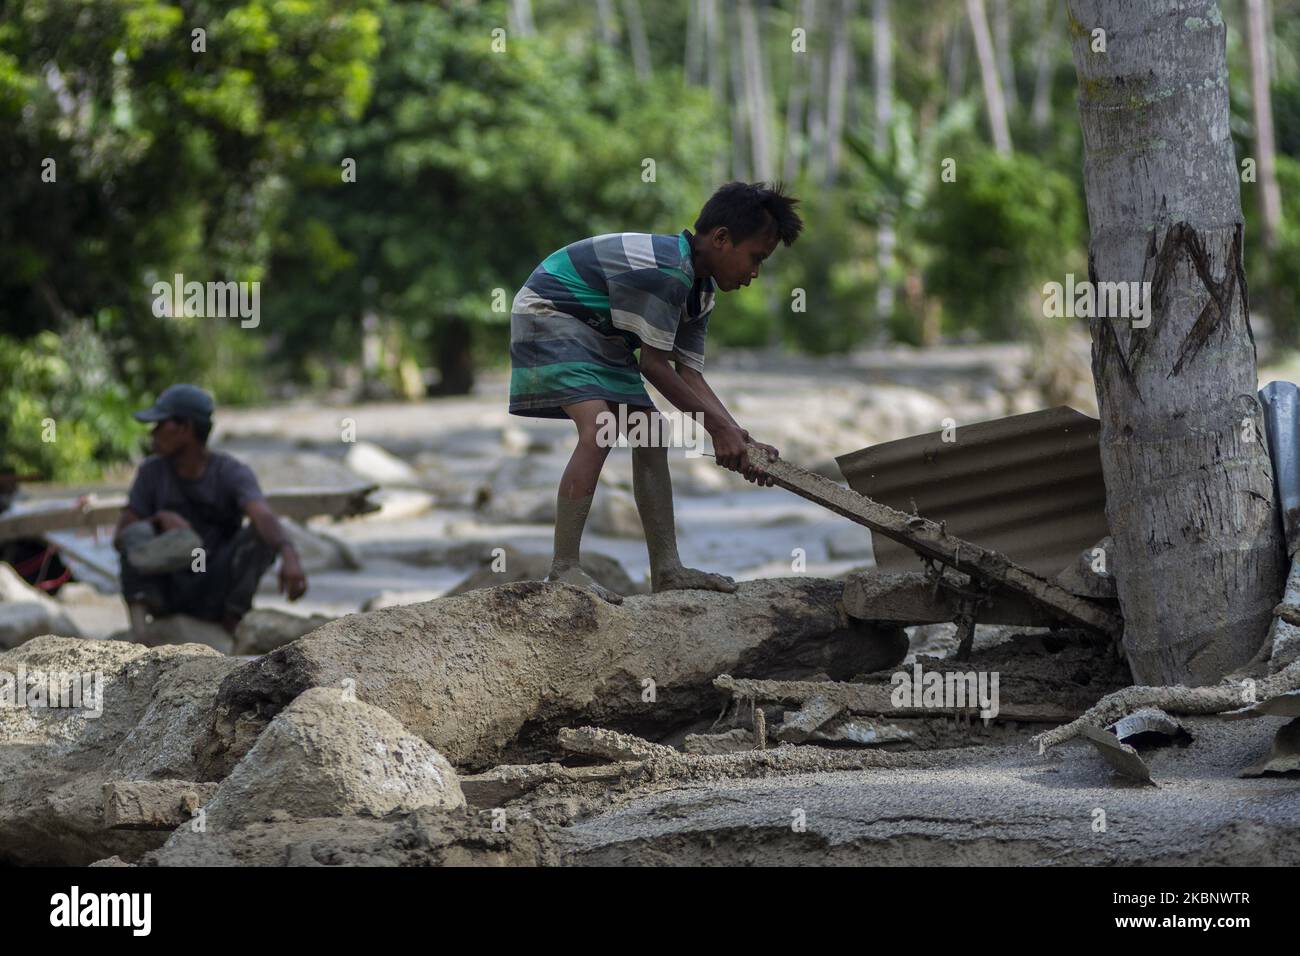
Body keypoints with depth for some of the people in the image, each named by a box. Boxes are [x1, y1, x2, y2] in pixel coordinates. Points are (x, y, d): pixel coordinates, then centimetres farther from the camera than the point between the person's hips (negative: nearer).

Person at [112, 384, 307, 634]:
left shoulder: (233, 473, -8)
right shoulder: (152, 471, 2)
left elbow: (264, 517, -28)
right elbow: (120, 539, -3)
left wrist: (289, 557, -50)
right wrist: (160, 518, -24)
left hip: (213, 596, -1)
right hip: (166, 595, 1)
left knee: (263, 532, -22)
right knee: (138, 534, -25)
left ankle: (231, 621, -20)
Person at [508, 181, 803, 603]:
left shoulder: (700, 289, 5)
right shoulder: (667, 270, -27)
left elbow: (689, 375, 3)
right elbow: (654, 364, -24)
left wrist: (742, 441, -7)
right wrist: (718, 428, -18)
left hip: (594, 332, 11)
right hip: (547, 315, -11)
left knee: (651, 438, 5)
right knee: (599, 430, -26)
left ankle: (666, 569, 8)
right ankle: (563, 569, -27)